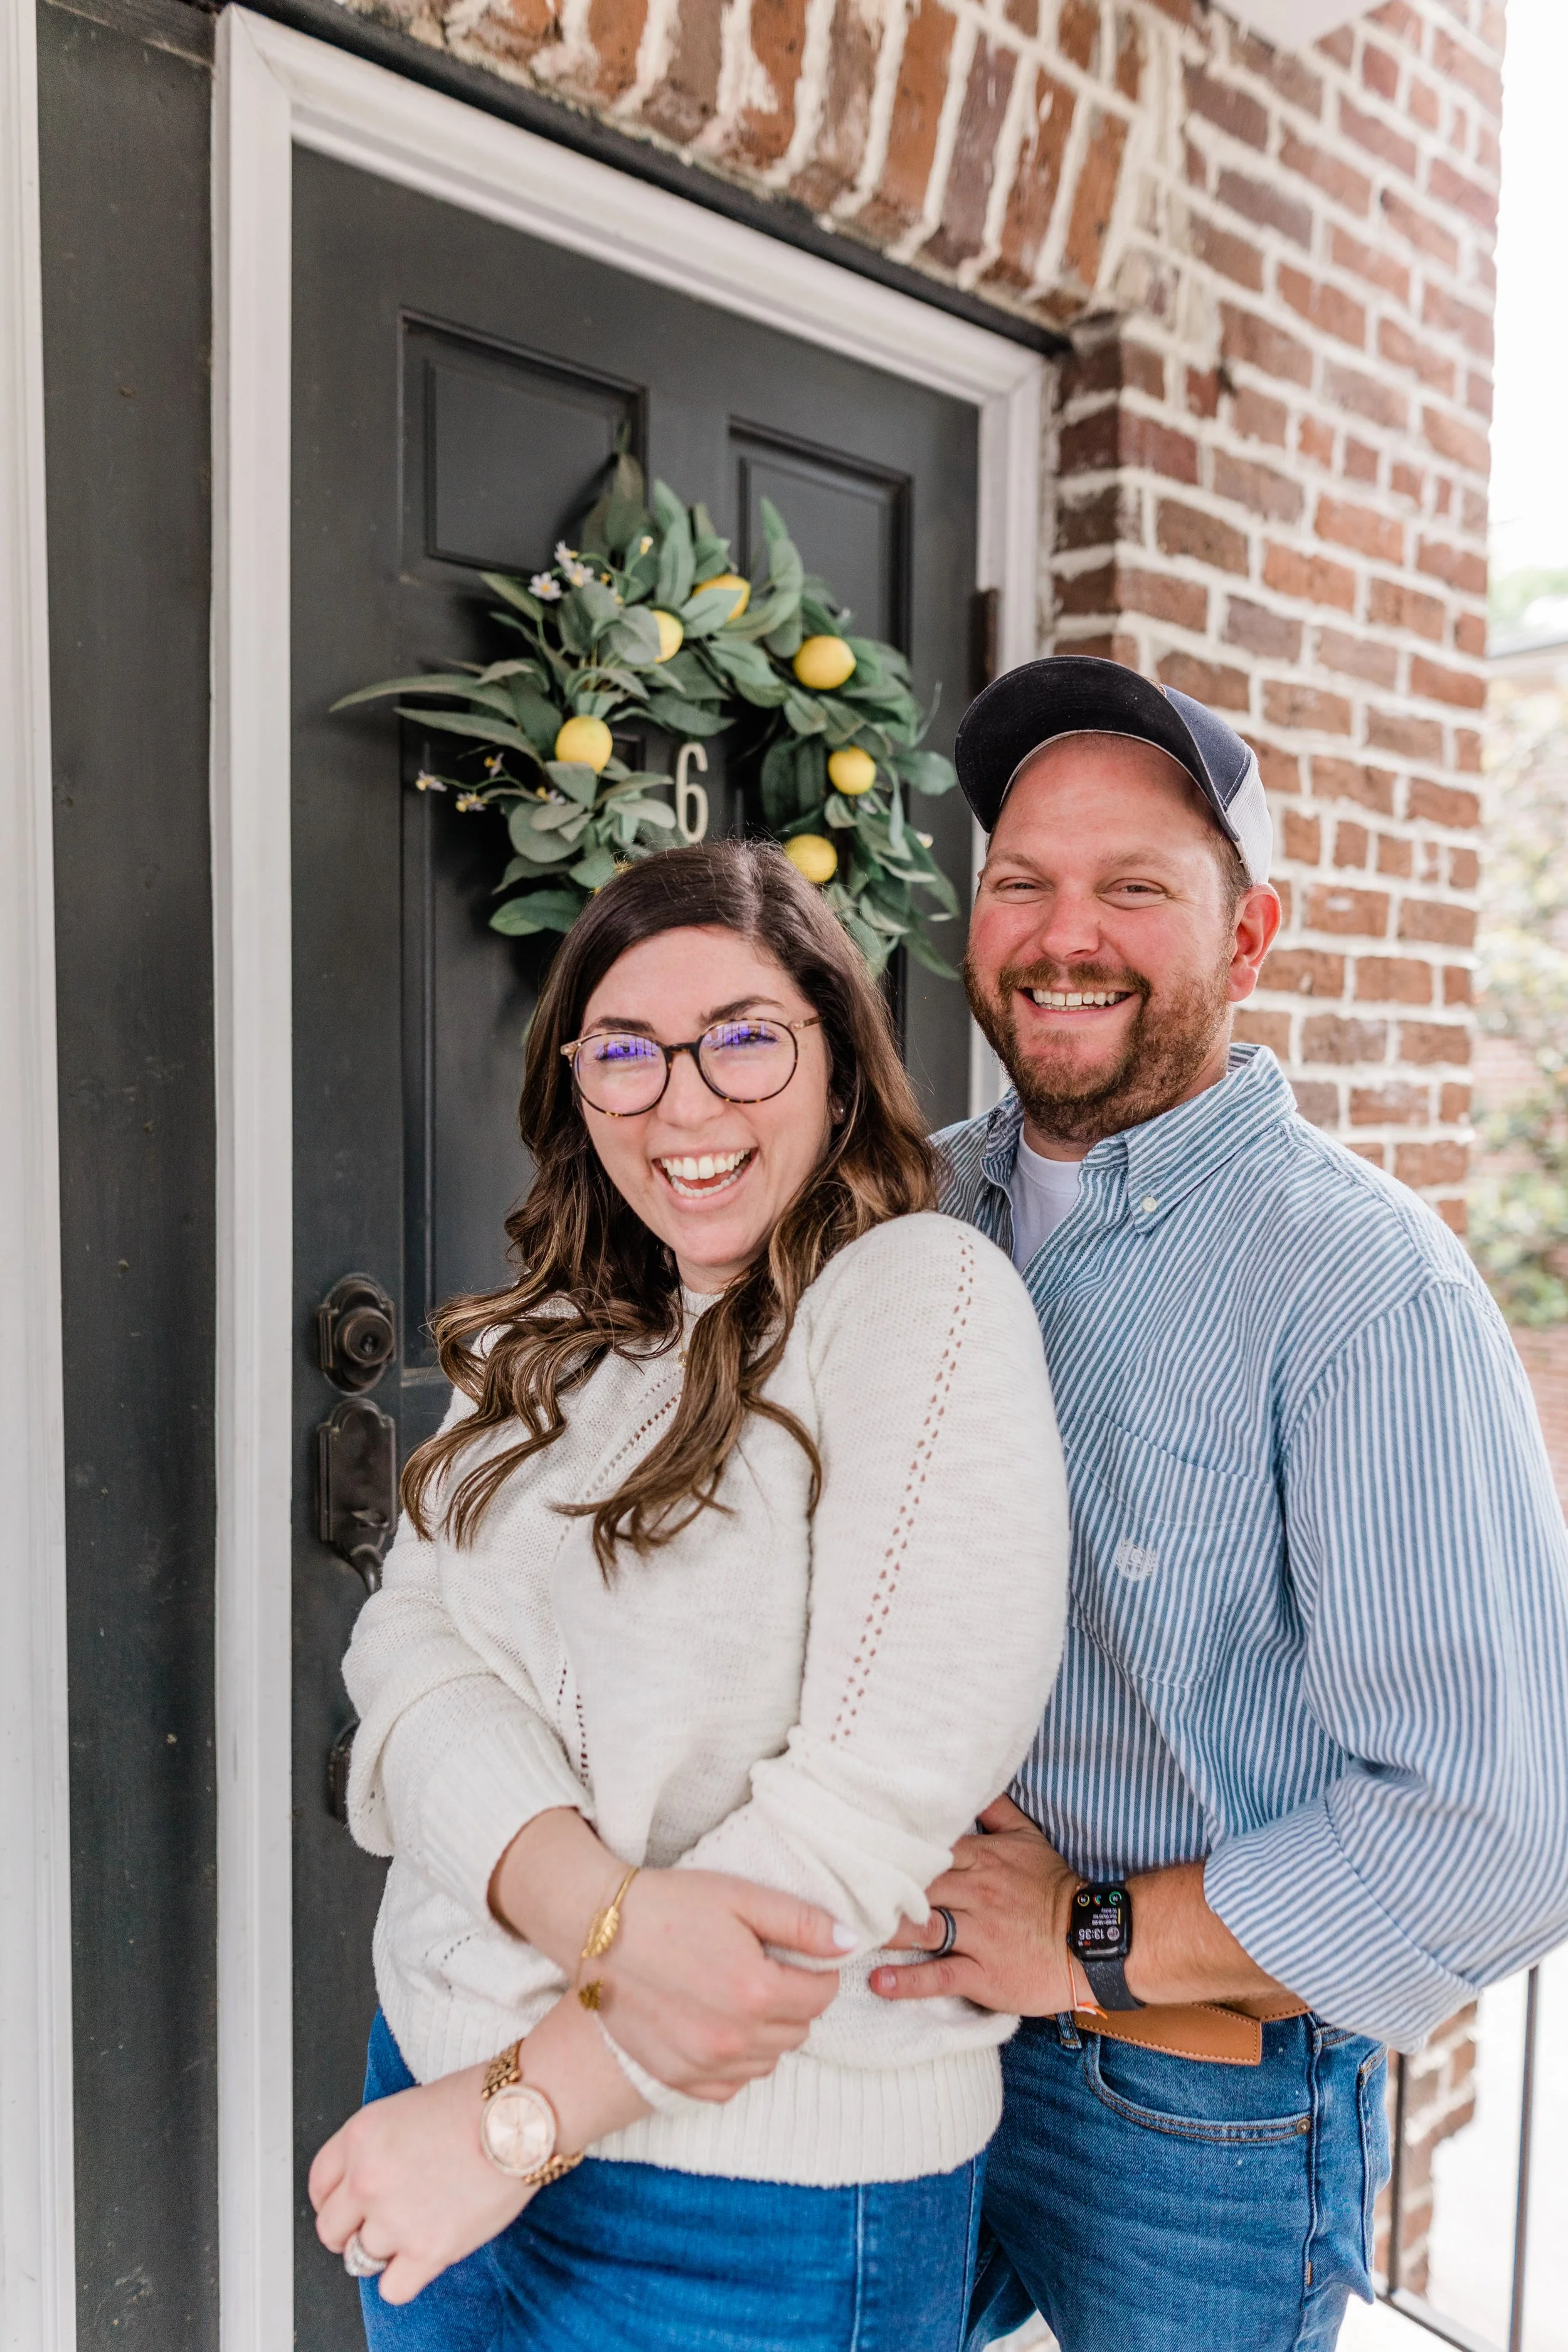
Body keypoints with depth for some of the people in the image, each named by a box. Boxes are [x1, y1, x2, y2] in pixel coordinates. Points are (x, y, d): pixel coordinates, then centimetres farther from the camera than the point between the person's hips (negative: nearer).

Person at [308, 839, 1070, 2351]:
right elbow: (412, 1648, -6)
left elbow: (883, 1790, -22)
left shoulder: (922, 1293, -16)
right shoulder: (539, 1343, 4)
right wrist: (605, 1914, -24)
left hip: (762, 2195, -5)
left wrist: (522, 2115, -17)